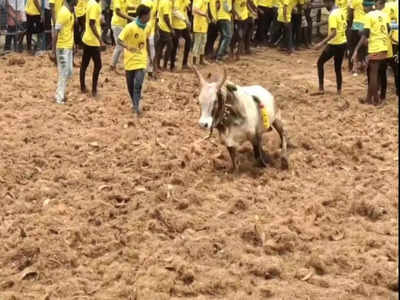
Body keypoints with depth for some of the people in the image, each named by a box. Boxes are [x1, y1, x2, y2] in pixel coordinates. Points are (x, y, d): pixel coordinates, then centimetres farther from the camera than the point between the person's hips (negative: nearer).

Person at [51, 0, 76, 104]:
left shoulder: (71, 12, 8)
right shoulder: (63, 12, -19)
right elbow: (56, 32, -21)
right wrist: (53, 51, -22)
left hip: (69, 47, 9)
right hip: (62, 47, -9)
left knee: (69, 72, 15)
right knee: (64, 73, -2)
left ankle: (60, 93, 27)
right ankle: (59, 98, 8)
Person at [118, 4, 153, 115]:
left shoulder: (146, 28, -1)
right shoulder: (130, 27, -19)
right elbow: (119, 40, -19)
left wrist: (149, 56, 22)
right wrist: (128, 47, -39)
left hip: (141, 60, 2)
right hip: (130, 60, -2)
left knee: (138, 83, -15)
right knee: (130, 84, 11)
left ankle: (137, 105, -13)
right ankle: (134, 103, 31)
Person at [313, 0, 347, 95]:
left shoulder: (333, 15, -20)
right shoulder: (340, 12, 7)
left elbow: (333, 33, -26)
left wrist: (322, 43, -29)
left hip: (334, 44, -8)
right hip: (343, 43, 8)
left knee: (320, 62, 7)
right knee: (338, 67, 15)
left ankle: (321, 89, 4)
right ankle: (339, 90, 14)